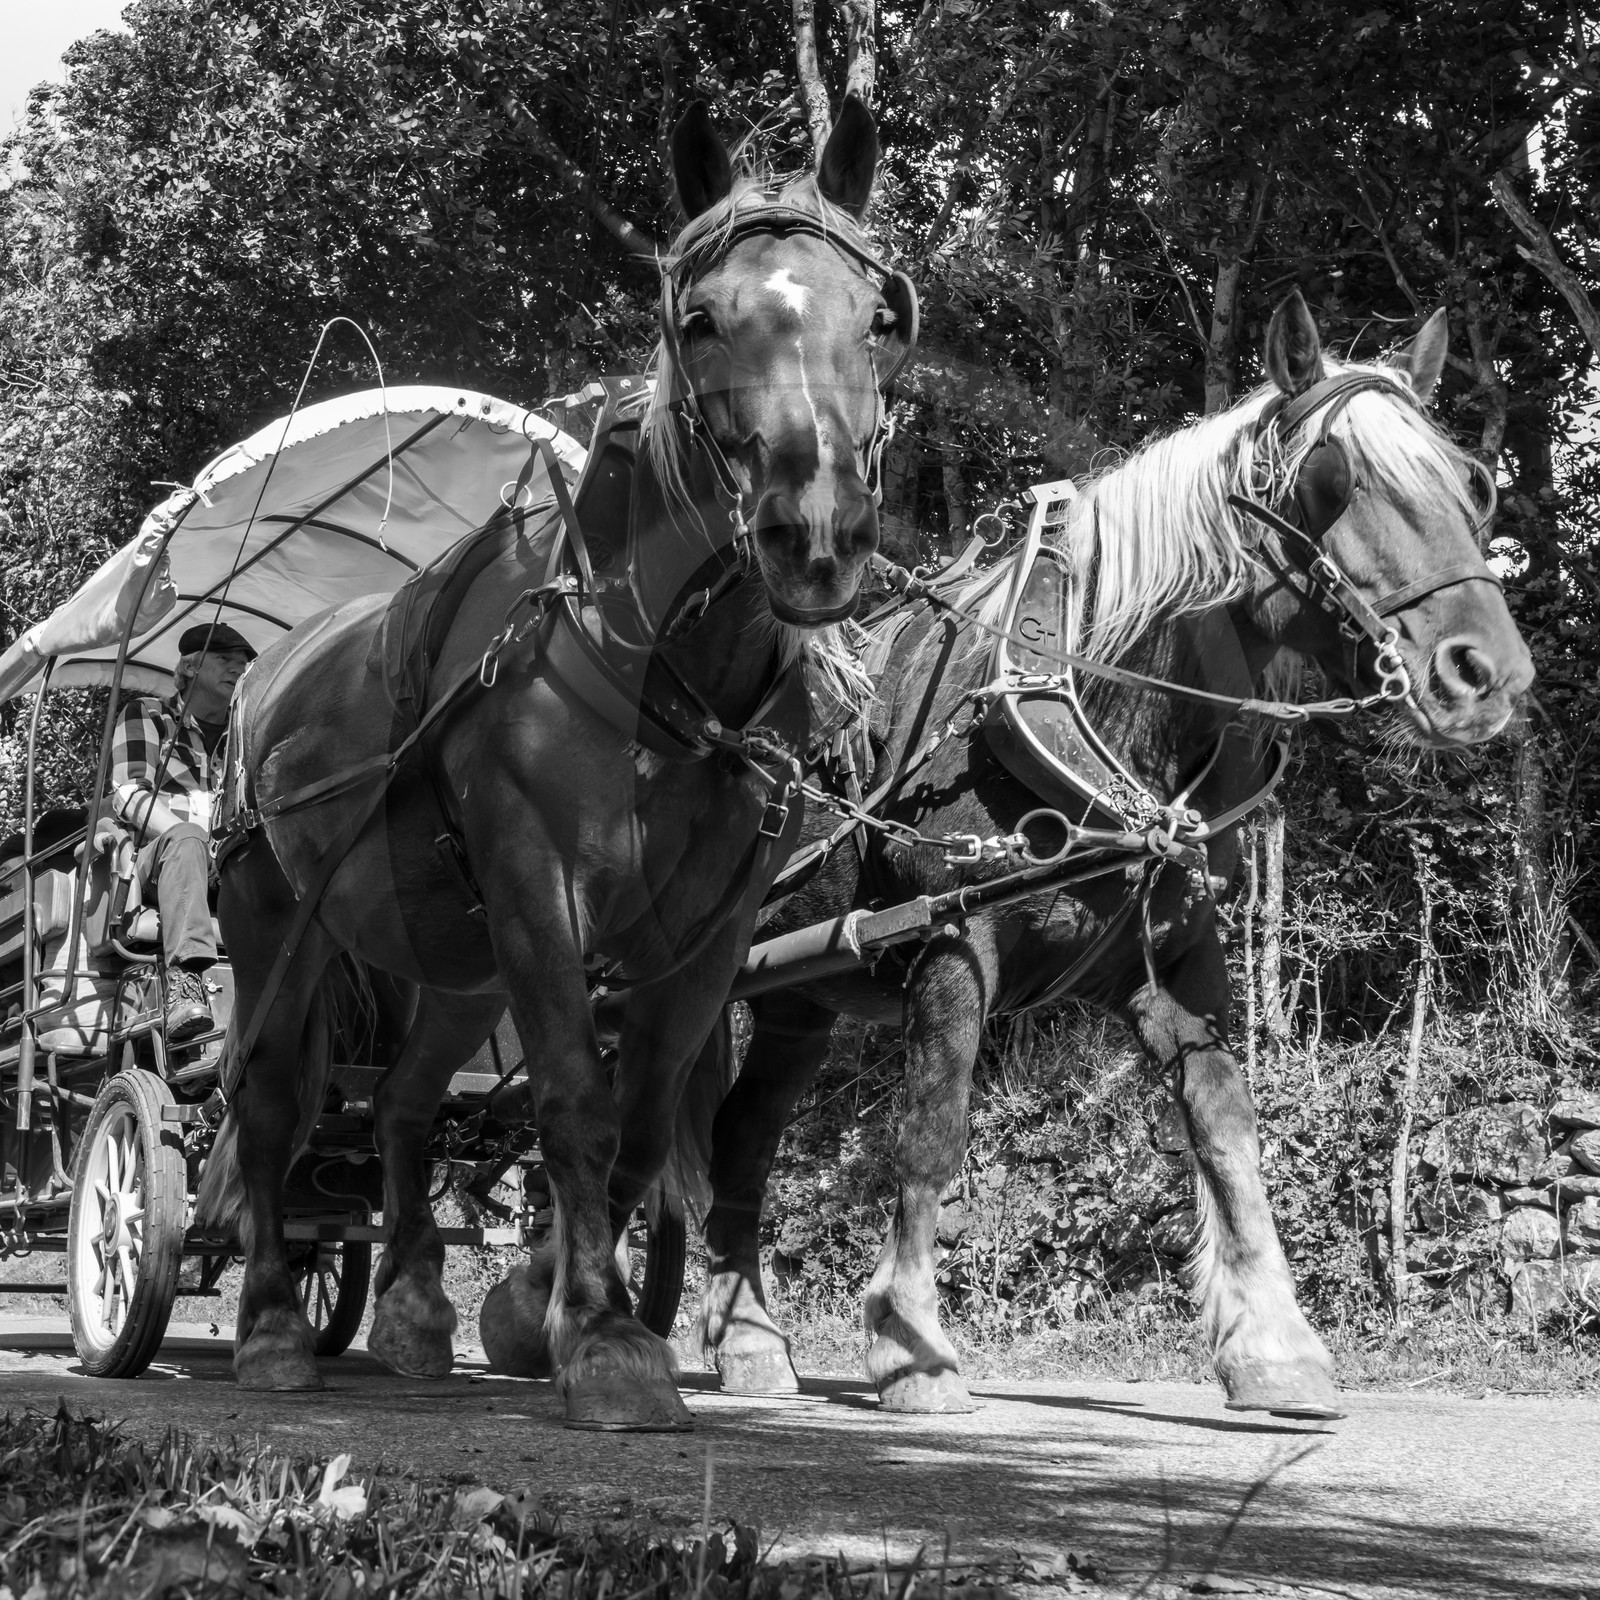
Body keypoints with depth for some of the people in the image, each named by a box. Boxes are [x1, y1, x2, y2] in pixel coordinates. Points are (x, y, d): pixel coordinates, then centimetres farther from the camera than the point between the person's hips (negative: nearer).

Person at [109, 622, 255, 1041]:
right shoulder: (146, 716, 11)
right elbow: (128, 795, -2)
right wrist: (193, 838, -20)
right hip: (155, 861, -4)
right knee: (185, 838, -40)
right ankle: (184, 980, -58)